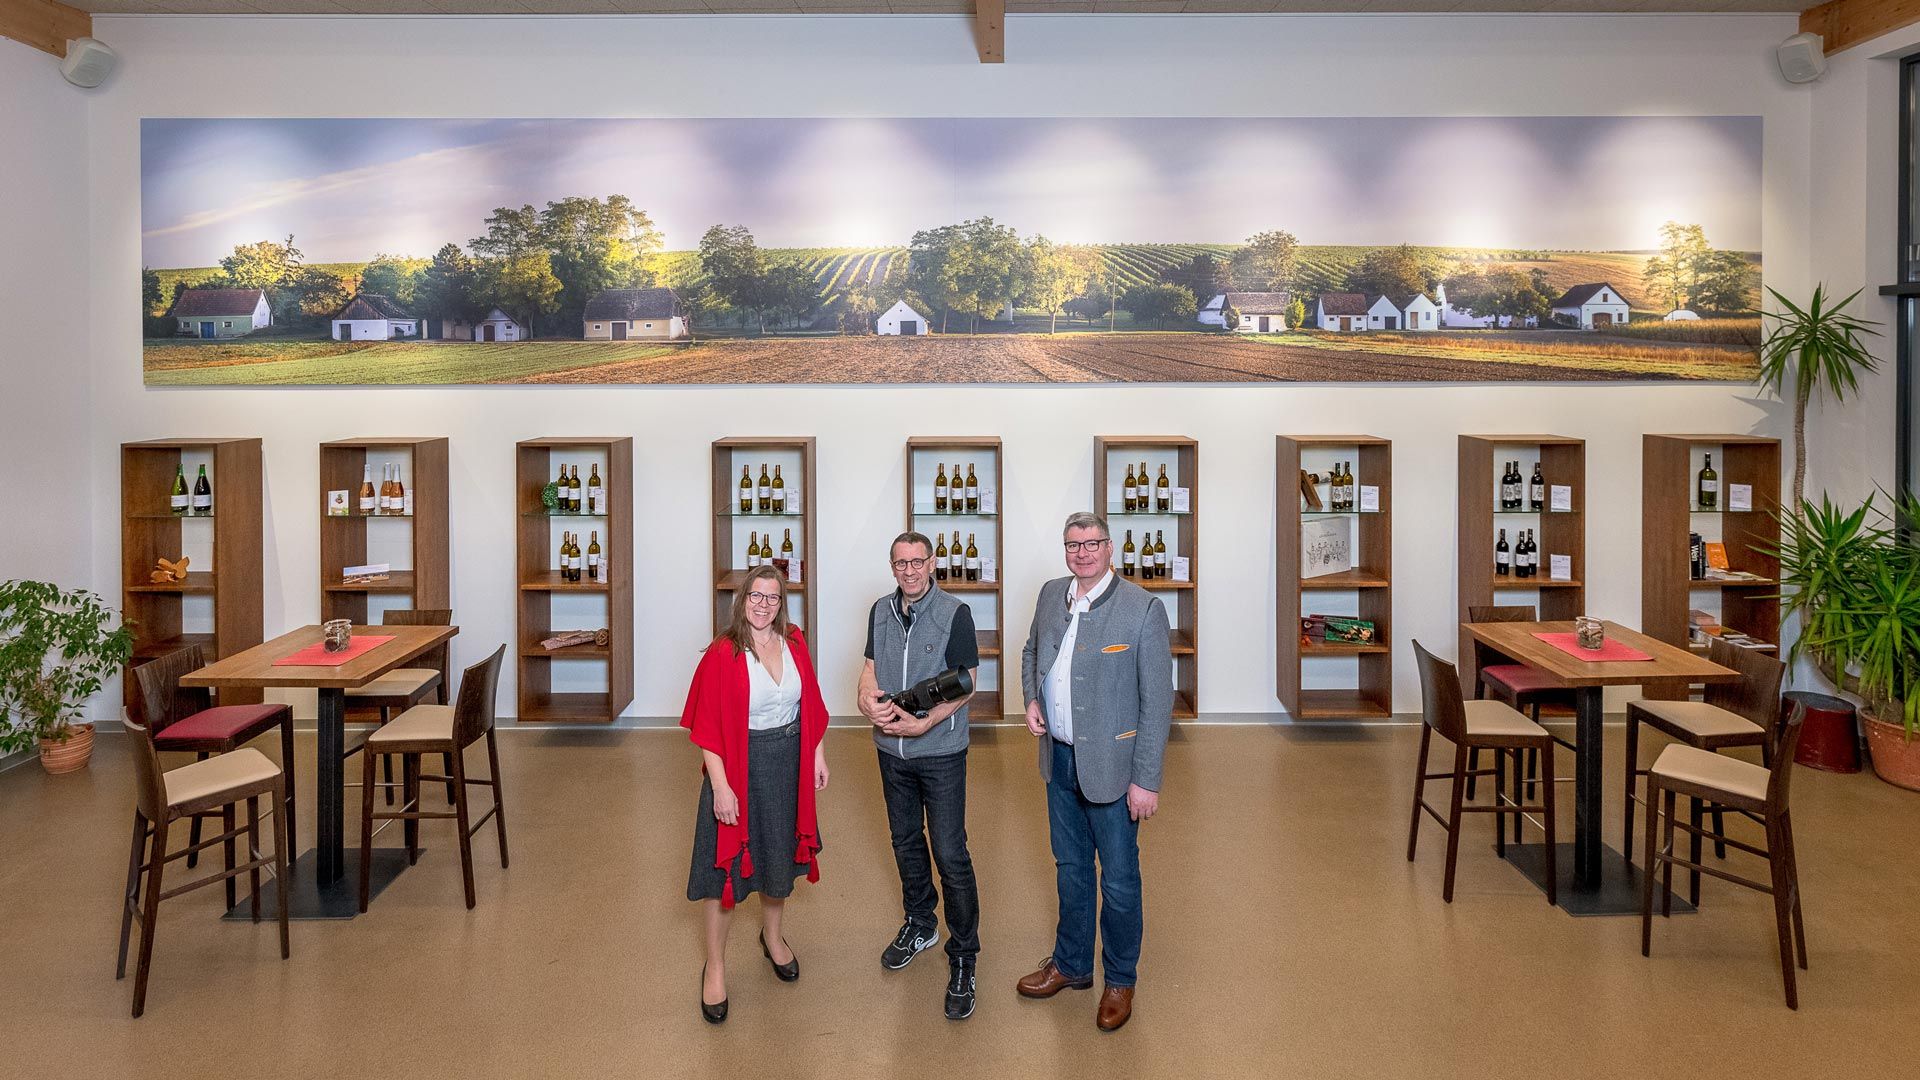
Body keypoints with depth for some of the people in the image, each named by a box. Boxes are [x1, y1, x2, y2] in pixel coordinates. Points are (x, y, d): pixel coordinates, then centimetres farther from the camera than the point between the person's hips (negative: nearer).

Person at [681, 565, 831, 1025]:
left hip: (788, 762, 5)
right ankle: (715, 965, 19)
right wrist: (721, 786, -19)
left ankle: (772, 936, 44)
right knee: (727, 864, 4)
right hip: (740, 764, -5)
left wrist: (817, 755, 7)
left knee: (780, 855, 19)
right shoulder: (723, 654, -15)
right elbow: (708, 727, -15)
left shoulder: (794, 644, 0)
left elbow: (810, 704, 9)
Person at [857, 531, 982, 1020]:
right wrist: (868, 698, -14)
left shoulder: (954, 613, -12)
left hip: (940, 752, -6)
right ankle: (919, 924, 41)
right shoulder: (881, 611, 4)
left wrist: (924, 723, -22)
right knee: (905, 842, 20)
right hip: (893, 750, 6)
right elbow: (871, 666, 9)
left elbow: (965, 684, -12)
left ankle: (962, 958, 6)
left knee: (951, 855, -5)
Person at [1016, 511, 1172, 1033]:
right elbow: (1031, 652, 21)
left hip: (1111, 764, -5)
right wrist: (1031, 699, 1)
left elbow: (1158, 701, -15)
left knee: (1118, 880, 8)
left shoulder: (1143, 608, -16)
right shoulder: (1051, 594, 2)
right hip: (1059, 757, 6)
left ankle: (1120, 980, 28)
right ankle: (1071, 964, 39)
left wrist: (1147, 780, -17)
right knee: (1070, 868, 21)